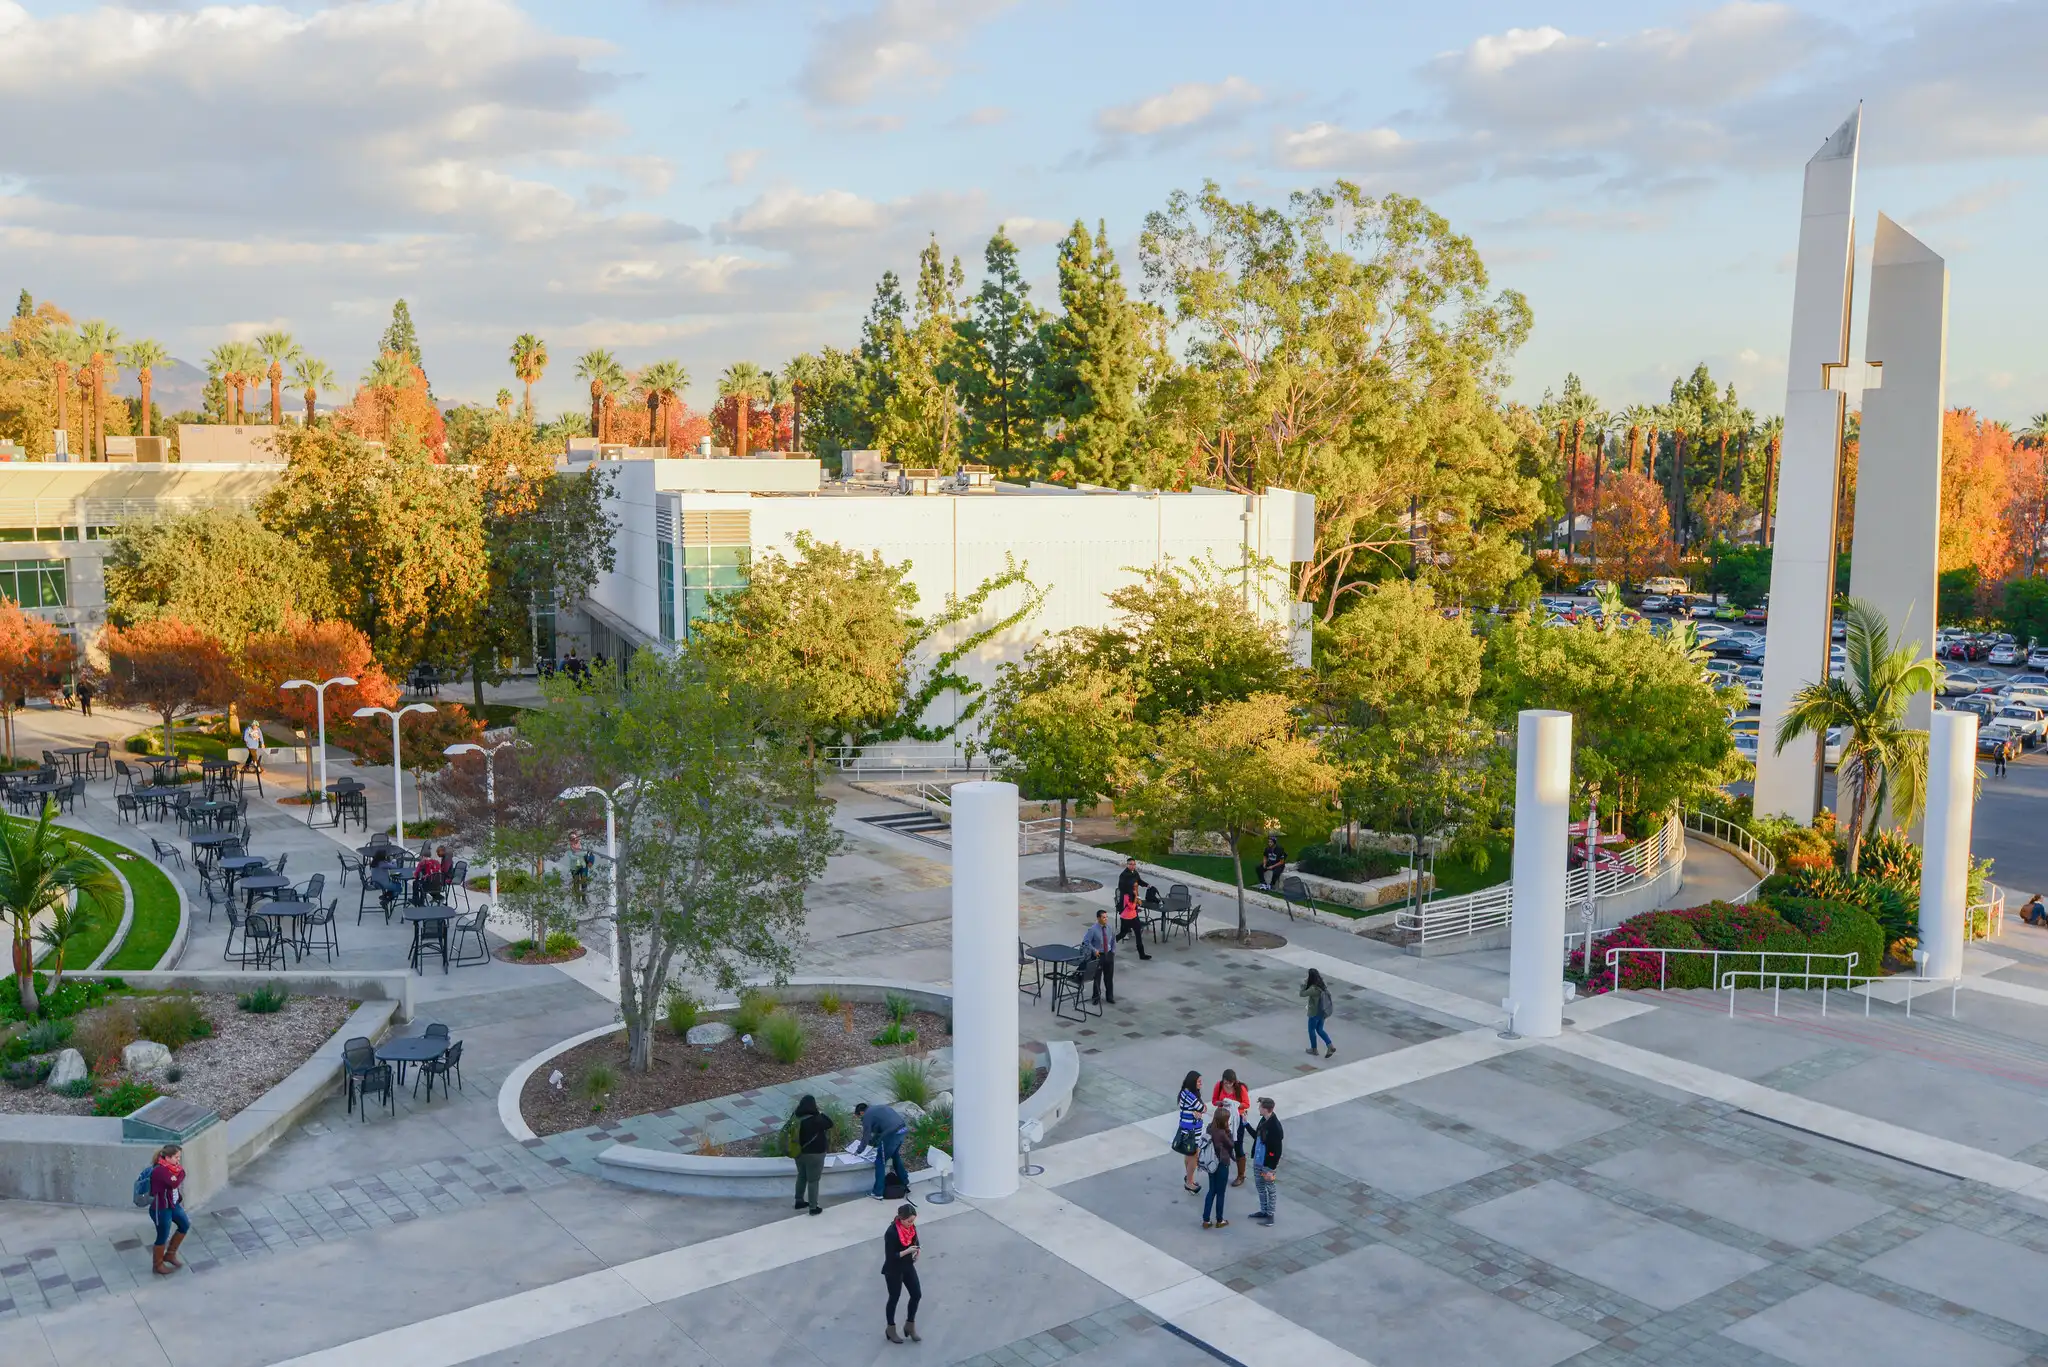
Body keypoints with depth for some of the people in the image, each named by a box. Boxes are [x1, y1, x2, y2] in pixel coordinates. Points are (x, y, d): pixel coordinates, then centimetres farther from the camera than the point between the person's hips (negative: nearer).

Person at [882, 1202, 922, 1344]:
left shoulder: (911, 1227, -9)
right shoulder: (891, 1233, -30)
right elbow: (890, 1256, -25)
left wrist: (916, 1251, -8)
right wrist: (907, 1251, -32)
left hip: (908, 1267, 6)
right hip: (893, 1270, -6)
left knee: (917, 1295, 8)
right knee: (894, 1298, 11)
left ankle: (910, 1325, 29)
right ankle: (890, 1329, 33)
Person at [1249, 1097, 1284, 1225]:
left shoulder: (1275, 1127, -25)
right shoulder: (1263, 1120, 0)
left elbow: (1277, 1151, -22)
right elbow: (1257, 1136, 16)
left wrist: (1271, 1169, -20)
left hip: (1268, 1165, -9)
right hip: (1258, 1161, 9)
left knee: (1270, 1189, 7)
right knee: (1260, 1186, 20)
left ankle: (1270, 1216, 19)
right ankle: (1263, 1211, 35)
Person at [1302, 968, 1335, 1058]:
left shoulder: (1313, 989, -29)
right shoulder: (1321, 985, -4)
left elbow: (1302, 994, -22)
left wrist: (1303, 985, -10)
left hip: (1315, 1012, -8)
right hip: (1322, 1011, 8)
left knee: (1311, 1030, 15)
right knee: (1319, 1029, 21)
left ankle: (1314, 1049, 29)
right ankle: (1330, 1046, 10)